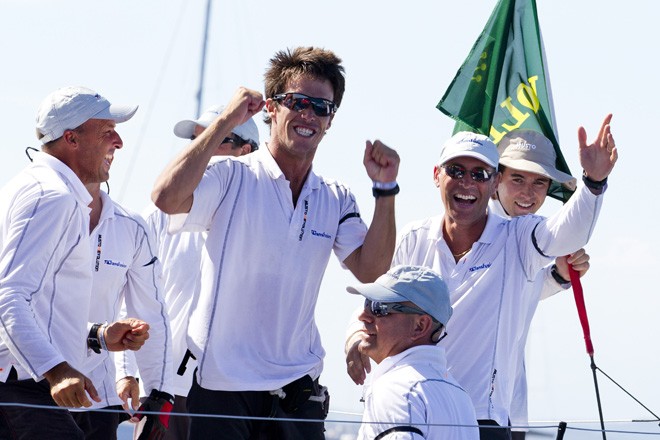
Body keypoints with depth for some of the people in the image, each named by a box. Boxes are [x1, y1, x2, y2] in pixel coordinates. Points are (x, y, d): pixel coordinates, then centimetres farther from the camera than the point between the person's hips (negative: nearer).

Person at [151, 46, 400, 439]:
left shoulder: (336, 199, 11)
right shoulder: (233, 179, -4)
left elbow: (371, 270, 2)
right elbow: (167, 197, -22)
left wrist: (385, 189, -7)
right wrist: (226, 122, -18)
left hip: (296, 389, 4)